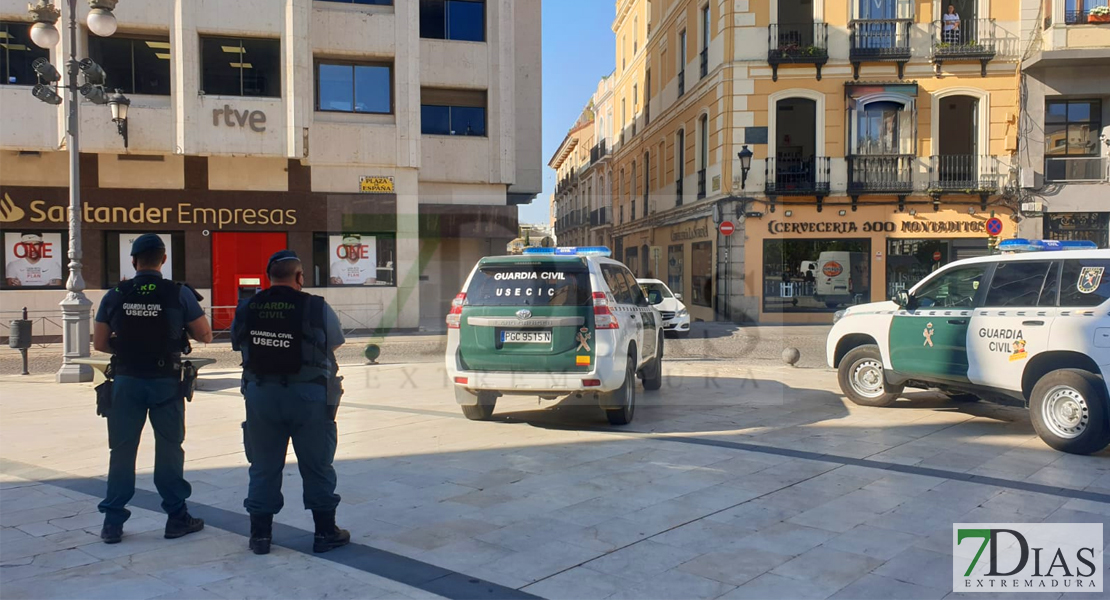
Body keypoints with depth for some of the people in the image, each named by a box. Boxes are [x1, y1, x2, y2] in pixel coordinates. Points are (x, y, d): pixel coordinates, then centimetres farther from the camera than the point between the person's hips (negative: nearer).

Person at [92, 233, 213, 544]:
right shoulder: (179, 293, -7)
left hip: (127, 381, 2)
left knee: (122, 450, 10)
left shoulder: (114, 295, 0)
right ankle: (177, 518, 16)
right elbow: (205, 336, -4)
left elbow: (99, 343, 3)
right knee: (169, 449, 9)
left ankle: (113, 523, 15)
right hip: (166, 382, -2)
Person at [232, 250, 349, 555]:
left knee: (263, 467, 14)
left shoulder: (246, 310, 1)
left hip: (260, 395, 3)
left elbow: (238, 345, 7)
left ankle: (260, 534, 22)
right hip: (308, 395, -3)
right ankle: (326, 532, 18)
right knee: (317, 466, 10)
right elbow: (333, 347, -4)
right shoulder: (317, 308, -10)